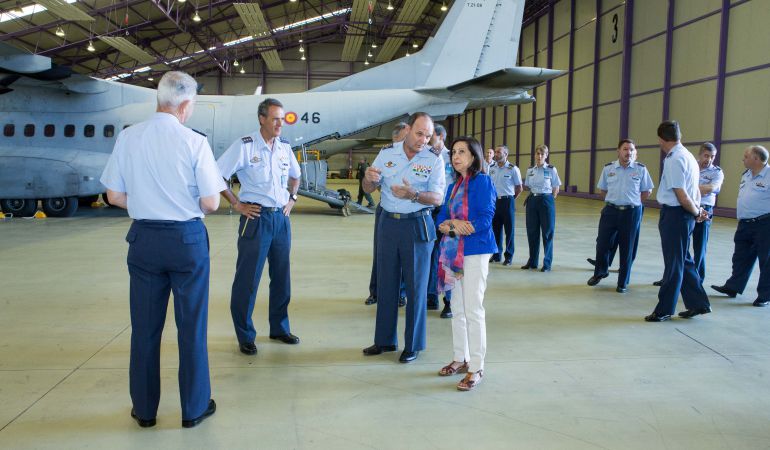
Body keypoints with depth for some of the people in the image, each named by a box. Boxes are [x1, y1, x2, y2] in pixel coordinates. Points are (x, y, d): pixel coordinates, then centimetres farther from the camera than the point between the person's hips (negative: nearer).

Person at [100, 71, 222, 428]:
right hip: (187, 239, -3)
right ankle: (194, 408, 23)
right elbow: (210, 203, -10)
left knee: (144, 326, 15)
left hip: (144, 238, 4)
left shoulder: (127, 137, -2)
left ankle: (145, 409, 29)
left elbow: (114, 195, 3)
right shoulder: (194, 142, -12)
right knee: (191, 326, 10)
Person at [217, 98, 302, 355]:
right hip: (256, 218, -6)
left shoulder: (285, 147, 8)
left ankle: (279, 328, 29)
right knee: (247, 279, 1)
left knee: (282, 277, 13)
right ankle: (245, 336, 14)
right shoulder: (245, 146, -9)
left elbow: (295, 175, 27)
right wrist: (236, 204, -10)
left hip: (281, 218, 6)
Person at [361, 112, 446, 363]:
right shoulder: (387, 153, 1)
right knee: (385, 283, 10)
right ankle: (385, 340, 23)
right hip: (388, 223, 3)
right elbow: (368, 189, 5)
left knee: (416, 286, 3)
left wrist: (412, 194, -29)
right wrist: (369, 178, -19)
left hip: (417, 226, -3)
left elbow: (438, 198, -12)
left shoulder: (434, 160, -6)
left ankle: (413, 345, 16)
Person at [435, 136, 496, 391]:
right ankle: (460, 359, 26)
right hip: (454, 252, 7)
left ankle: (476, 368, 4)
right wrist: (452, 224, -13)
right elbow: (442, 218, 10)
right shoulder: (454, 186, 14)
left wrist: (451, 225, -10)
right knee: (458, 308, 13)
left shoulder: (482, 181, -8)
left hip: (475, 251, -7)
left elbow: (484, 220, -15)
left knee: (473, 310, -5)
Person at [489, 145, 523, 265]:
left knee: (509, 229, 3)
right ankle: (496, 254, 22)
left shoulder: (513, 169, -8)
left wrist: (510, 199, 4)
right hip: (494, 201, 4)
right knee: (495, 228, 10)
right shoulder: (491, 168, 5)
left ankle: (509, 256, 13)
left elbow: (519, 188, -1)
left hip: (507, 201, -4)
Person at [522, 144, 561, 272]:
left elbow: (556, 189, 0)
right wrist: (531, 197, 4)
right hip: (532, 201, 4)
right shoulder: (530, 170, 6)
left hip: (546, 201, -4)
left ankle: (547, 263, 11)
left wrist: (549, 200, -1)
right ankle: (532, 261, 20)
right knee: (532, 232, 8)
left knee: (547, 232, 2)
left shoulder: (551, 169, -5)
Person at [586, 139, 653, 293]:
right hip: (610, 211, 1)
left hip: (631, 213, -1)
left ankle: (623, 282, 19)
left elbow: (647, 191, 5)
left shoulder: (641, 169, -2)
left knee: (627, 248, 5)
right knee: (603, 244, 3)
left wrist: (631, 202, 4)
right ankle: (600, 272, 28)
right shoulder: (608, 168, 2)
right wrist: (614, 200, 8)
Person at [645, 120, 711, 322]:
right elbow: (696, 189, 17)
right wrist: (698, 209, 7)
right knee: (683, 261, 18)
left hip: (674, 214, -9)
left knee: (673, 264, 1)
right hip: (684, 215, 9)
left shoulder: (674, 160, -17)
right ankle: (698, 304, 26)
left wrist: (696, 212, -7)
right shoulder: (688, 156, 13)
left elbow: (681, 194, -20)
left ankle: (664, 310, 12)